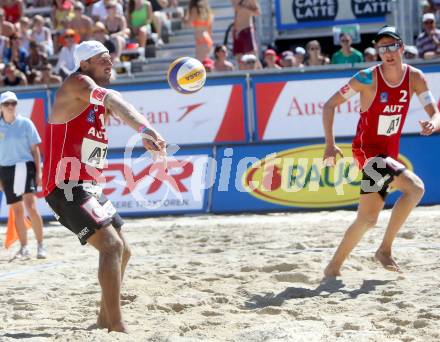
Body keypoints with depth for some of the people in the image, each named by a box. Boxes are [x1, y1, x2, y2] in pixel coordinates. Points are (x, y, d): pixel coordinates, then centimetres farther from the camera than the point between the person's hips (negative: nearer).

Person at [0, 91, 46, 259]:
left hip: (25, 166, -3)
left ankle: (40, 246, -11)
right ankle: (24, 248, 17)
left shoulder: (25, 123, -1)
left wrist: (38, 172, -5)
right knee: (17, 211, 8)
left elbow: (35, 149, 1)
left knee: (30, 205, -17)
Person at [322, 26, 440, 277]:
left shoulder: (415, 78, -2)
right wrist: (330, 144, -16)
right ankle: (385, 249, -13)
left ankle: (334, 268, 19)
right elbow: (330, 105, -7)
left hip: (390, 152, 6)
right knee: (415, 187, -25)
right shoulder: (368, 78, -13)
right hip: (367, 150, -6)